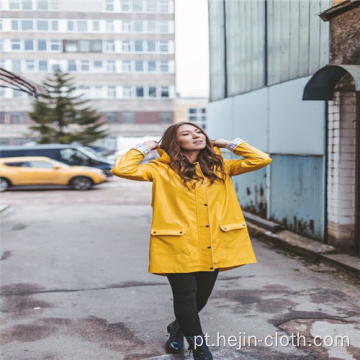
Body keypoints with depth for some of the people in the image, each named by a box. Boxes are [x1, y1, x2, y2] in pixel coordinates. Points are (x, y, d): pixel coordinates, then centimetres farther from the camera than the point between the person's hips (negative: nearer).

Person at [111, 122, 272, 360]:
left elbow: (262, 160, 6)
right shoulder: (162, 169, -1)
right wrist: (145, 148, 0)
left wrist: (229, 144, 10)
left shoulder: (220, 167, 10)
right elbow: (122, 169, -12)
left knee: (201, 297, 16)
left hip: (213, 247, 4)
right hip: (179, 246, -4)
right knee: (186, 297, -1)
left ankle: (178, 328, 47)